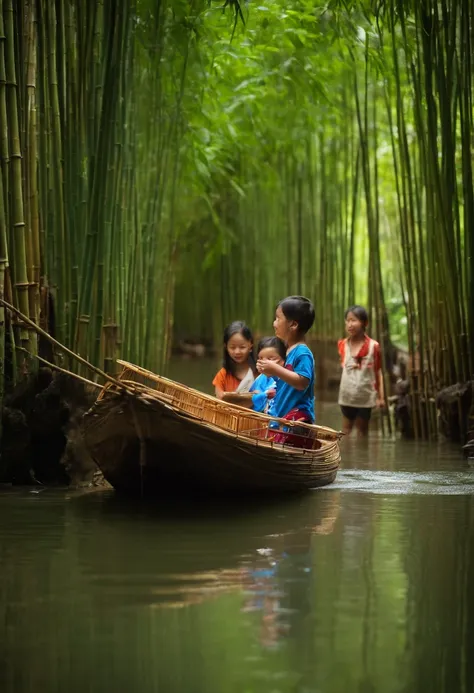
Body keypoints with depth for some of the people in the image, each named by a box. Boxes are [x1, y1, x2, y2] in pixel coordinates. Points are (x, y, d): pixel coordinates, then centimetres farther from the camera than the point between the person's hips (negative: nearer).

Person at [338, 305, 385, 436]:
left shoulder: (373, 346, -8)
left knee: (362, 430, 11)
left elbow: (378, 372, -2)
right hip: (347, 396, 2)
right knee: (346, 430, 8)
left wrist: (381, 397, -1)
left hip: (366, 396, -2)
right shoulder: (342, 345, -2)